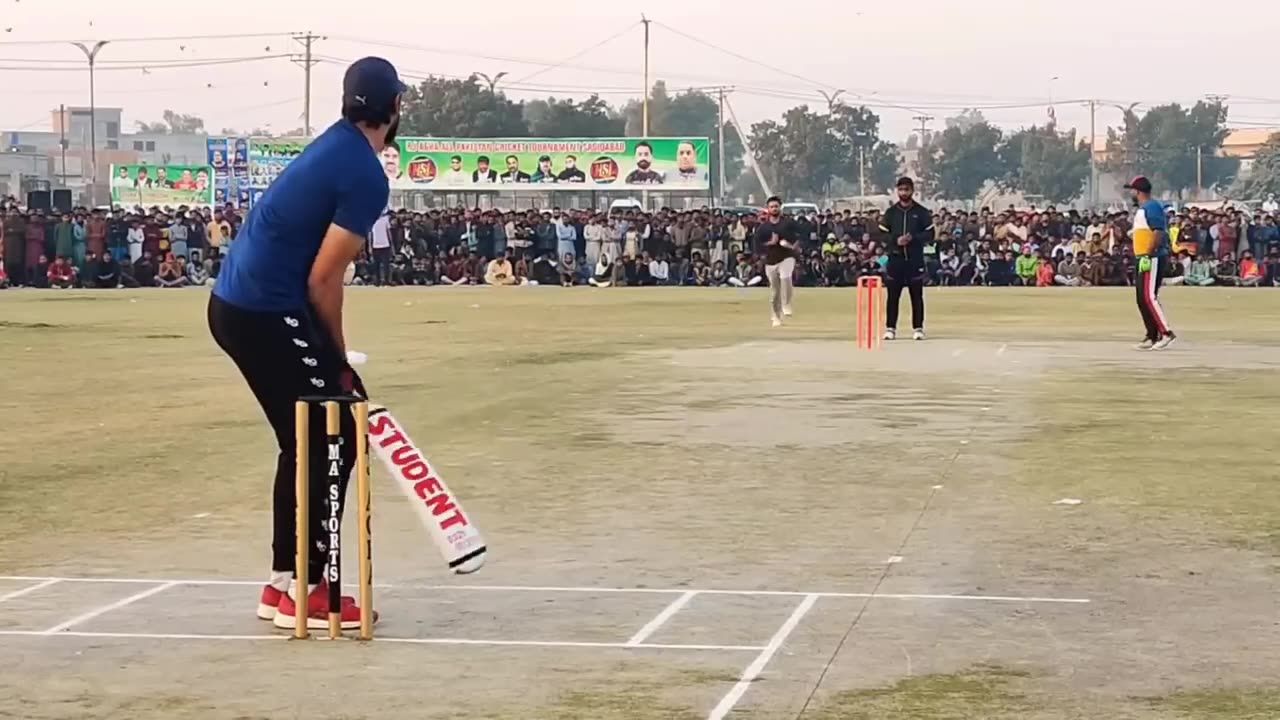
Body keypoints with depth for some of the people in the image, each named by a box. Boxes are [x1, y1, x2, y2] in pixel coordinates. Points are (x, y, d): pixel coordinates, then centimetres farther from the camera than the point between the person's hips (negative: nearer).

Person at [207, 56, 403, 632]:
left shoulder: (333, 146, 13)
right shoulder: (367, 177, -15)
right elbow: (322, 281, -14)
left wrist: (328, 352, 16)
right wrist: (336, 356, -1)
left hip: (235, 305, 9)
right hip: (267, 315, -9)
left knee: (305, 442, 16)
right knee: (333, 439, -3)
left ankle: (284, 583, 22)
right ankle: (307, 591, -2)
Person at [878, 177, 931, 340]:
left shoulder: (921, 212, 3)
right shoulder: (891, 212, 6)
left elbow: (930, 234, 1)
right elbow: (882, 234, 4)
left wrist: (913, 238, -15)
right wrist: (896, 241, -13)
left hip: (915, 259, -1)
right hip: (895, 258, 1)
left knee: (917, 295, 1)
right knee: (893, 295, 2)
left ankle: (918, 328, 7)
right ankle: (890, 328, 8)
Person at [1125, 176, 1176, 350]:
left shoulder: (1152, 207, -12)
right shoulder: (1142, 209, 19)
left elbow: (1159, 232, -21)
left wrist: (1147, 256, -26)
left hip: (1152, 258, -11)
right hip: (1142, 259, 11)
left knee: (1149, 297, -16)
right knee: (1142, 299, 10)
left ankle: (1167, 333, -15)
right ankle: (1153, 336, 13)